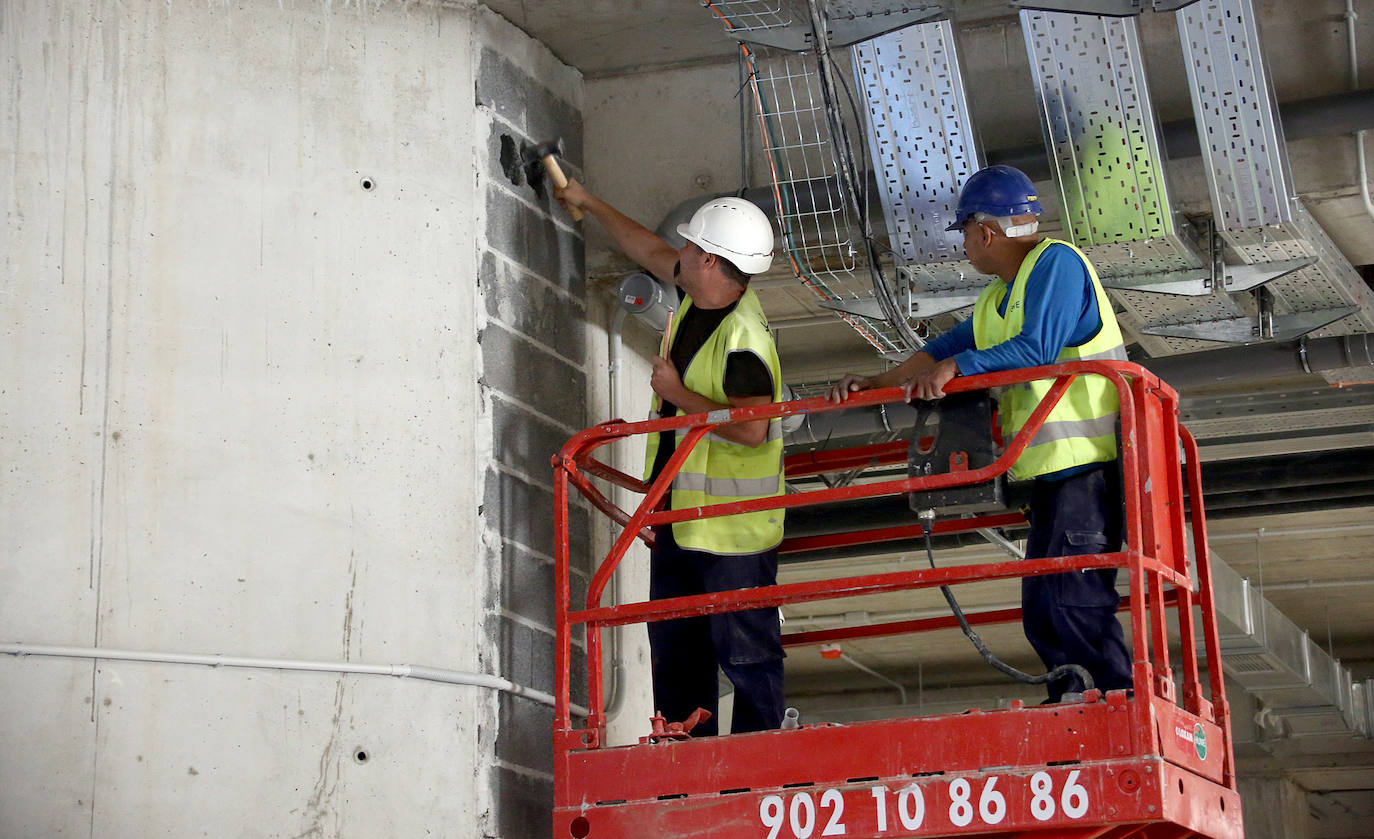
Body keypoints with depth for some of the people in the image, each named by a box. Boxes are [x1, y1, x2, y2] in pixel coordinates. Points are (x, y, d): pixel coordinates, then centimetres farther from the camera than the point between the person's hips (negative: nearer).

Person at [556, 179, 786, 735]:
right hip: (679, 519, 10)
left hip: (733, 528, -10)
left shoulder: (742, 341, -23)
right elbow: (650, 251, 23)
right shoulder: (698, 296, 5)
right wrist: (590, 203, 31)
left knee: (746, 653, -2)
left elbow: (753, 430, -32)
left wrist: (679, 396, -21)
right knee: (675, 649, 15)